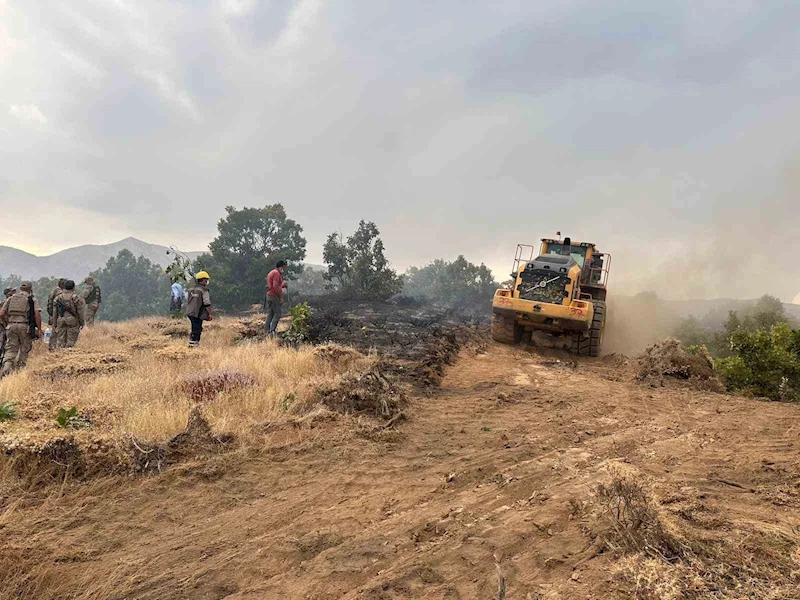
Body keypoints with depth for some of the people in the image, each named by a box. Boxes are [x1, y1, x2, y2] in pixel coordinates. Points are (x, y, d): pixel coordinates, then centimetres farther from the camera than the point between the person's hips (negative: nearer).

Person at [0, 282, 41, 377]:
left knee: (11, 350, 5)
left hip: (11, 326, 3)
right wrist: (39, 329, -2)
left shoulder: (11, 298, 14)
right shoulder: (33, 299, 4)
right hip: (25, 327, -3)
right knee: (24, 350, 11)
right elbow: (37, 315, -8)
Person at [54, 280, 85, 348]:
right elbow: (81, 311, -9)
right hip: (73, 322, -4)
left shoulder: (58, 297, 6)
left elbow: (55, 311, 10)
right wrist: (82, 323, -1)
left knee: (61, 340, 9)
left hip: (61, 322, 4)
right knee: (70, 341, -1)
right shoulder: (77, 297, -9)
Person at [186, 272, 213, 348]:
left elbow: (187, 300, 19)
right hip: (198, 314, -8)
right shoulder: (204, 290, -11)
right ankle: (192, 344, 2)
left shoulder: (191, 289, 12)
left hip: (190, 312, 8)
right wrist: (210, 314, -8)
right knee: (197, 329, 0)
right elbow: (207, 304, -14)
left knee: (196, 328, 20)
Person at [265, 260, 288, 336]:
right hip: (274, 296, -10)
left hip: (268, 295, 10)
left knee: (270, 314, 10)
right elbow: (275, 286, -21)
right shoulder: (276, 273, -11)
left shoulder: (271, 273, 21)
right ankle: (272, 330, -14)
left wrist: (283, 285, 15)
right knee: (277, 314, -7)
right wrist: (281, 297, -18)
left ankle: (266, 331, 8)